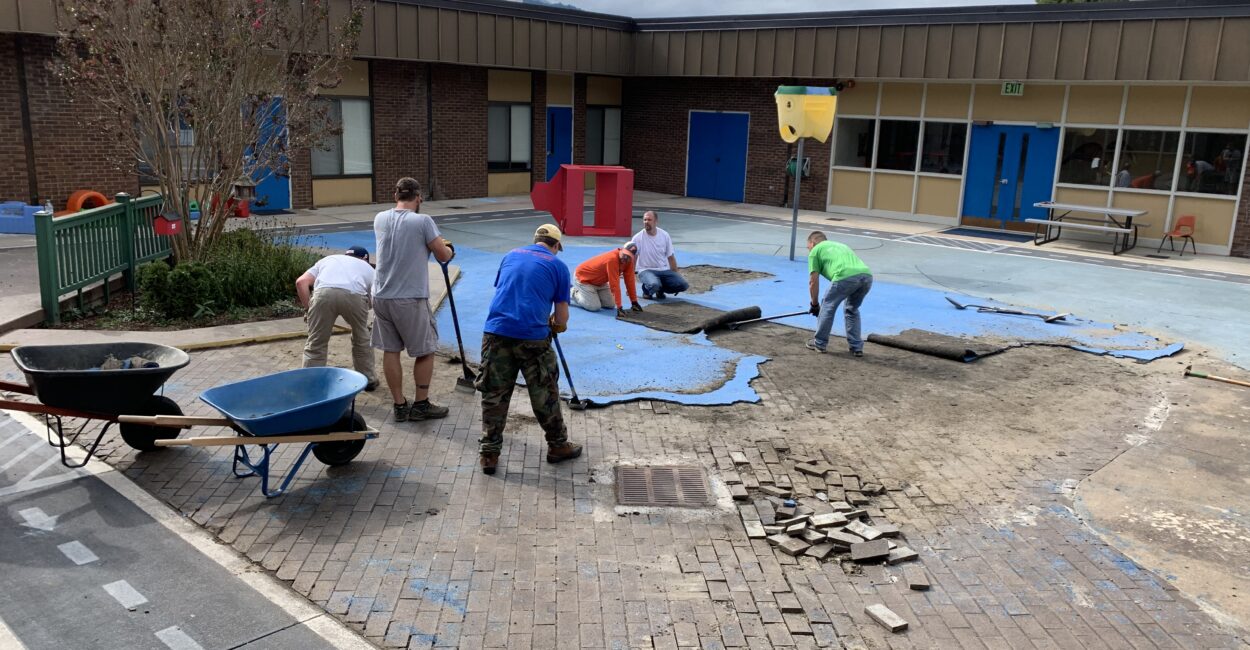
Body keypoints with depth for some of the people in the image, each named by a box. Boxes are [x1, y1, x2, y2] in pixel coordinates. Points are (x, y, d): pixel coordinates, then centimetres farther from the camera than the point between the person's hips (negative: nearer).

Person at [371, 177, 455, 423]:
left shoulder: (380, 219, 6)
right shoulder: (422, 221, -12)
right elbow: (444, 256, -7)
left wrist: (437, 243, 31)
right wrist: (448, 248, 17)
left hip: (382, 296, 6)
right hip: (410, 299, -5)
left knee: (390, 350, 12)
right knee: (425, 350, 11)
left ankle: (400, 405, 20)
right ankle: (421, 404, 17)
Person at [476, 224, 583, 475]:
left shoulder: (511, 256, 20)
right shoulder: (558, 266, 8)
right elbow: (561, 318, 5)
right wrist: (555, 326, 28)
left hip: (496, 331, 3)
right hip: (532, 336, -3)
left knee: (493, 395, 9)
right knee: (545, 395, 12)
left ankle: (489, 454, 13)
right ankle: (558, 446, 26)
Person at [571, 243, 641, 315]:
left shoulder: (629, 260, -14)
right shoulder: (612, 259, -38)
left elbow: (629, 280, -7)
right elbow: (614, 284, -38)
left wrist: (634, 302, -7)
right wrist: (619, 307, -37)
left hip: (599, 281, 8)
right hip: (583, 278, -8)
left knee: (610, 305, 3)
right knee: (595, 307, -16)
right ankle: (575, 293, 7)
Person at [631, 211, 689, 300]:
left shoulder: (664, 235, 0)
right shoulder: (638, 238, -10)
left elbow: (670, 257, 8)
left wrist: (676, 276, 10)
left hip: (664, 270, 4)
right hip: (646, 270, -4)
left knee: (683, 285, -17)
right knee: (654, 284, -38)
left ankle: (660, 290, 10)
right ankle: (646, 290, 0)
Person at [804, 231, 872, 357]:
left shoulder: (815, 251, 22)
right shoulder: (840, 245, 42)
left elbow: (813, 282, 18)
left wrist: (814, 304, 32)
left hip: (846, 276, -6)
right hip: (867, 275, 6)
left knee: (827, 306, 16)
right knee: (852, 310, 27)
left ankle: (819, 343, 24)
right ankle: (857, 347, 25)